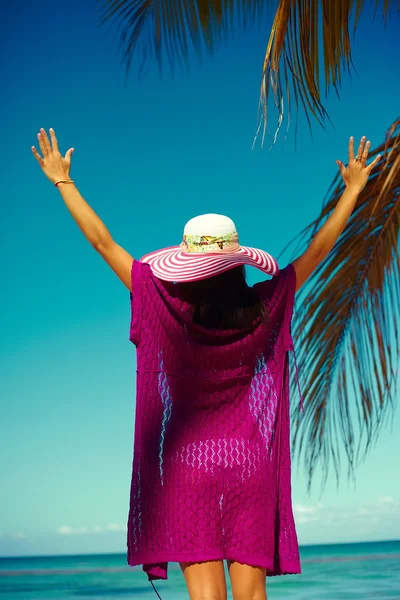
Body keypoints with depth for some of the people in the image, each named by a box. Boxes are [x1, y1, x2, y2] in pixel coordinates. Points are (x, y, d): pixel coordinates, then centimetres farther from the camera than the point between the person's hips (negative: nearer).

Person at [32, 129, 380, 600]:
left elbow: (102, 241, -2)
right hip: (250, 468, 1)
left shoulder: (165, 310, -9)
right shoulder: (263, 311, -6)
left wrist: (62, 180, 8)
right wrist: (353, 189, 15)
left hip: (187, 469, -1)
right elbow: (317, 250, 4)